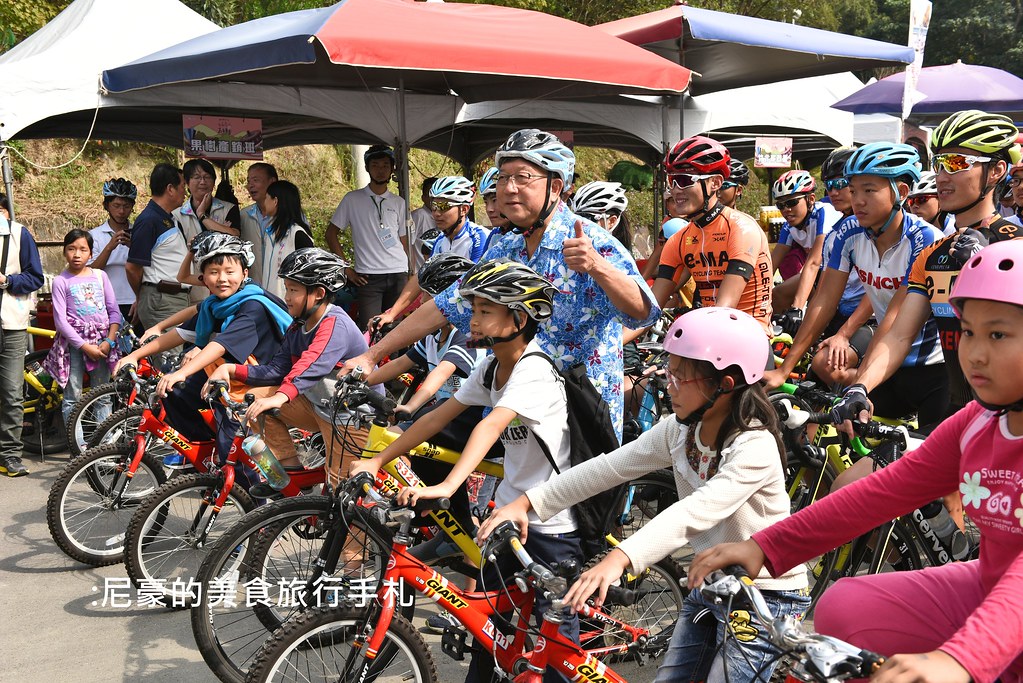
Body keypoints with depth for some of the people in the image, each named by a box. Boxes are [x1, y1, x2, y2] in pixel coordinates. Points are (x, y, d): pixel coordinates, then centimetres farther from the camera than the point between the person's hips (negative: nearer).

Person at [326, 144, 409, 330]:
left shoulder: (399, 203, 14)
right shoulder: (353, 199, 5)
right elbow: (331, 234, 7)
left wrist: (409, 276, 8)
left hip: (398, 275, 3)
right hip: (368, 277, -3)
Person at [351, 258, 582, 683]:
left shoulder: (535, 370, -22)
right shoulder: (491, 369, 5)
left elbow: (491, 426, -37)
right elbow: (438, 417, 4)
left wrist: (447, 486, -48)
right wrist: (377, 461, 0)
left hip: (553, 524, -8)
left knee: (556, 632, 3)